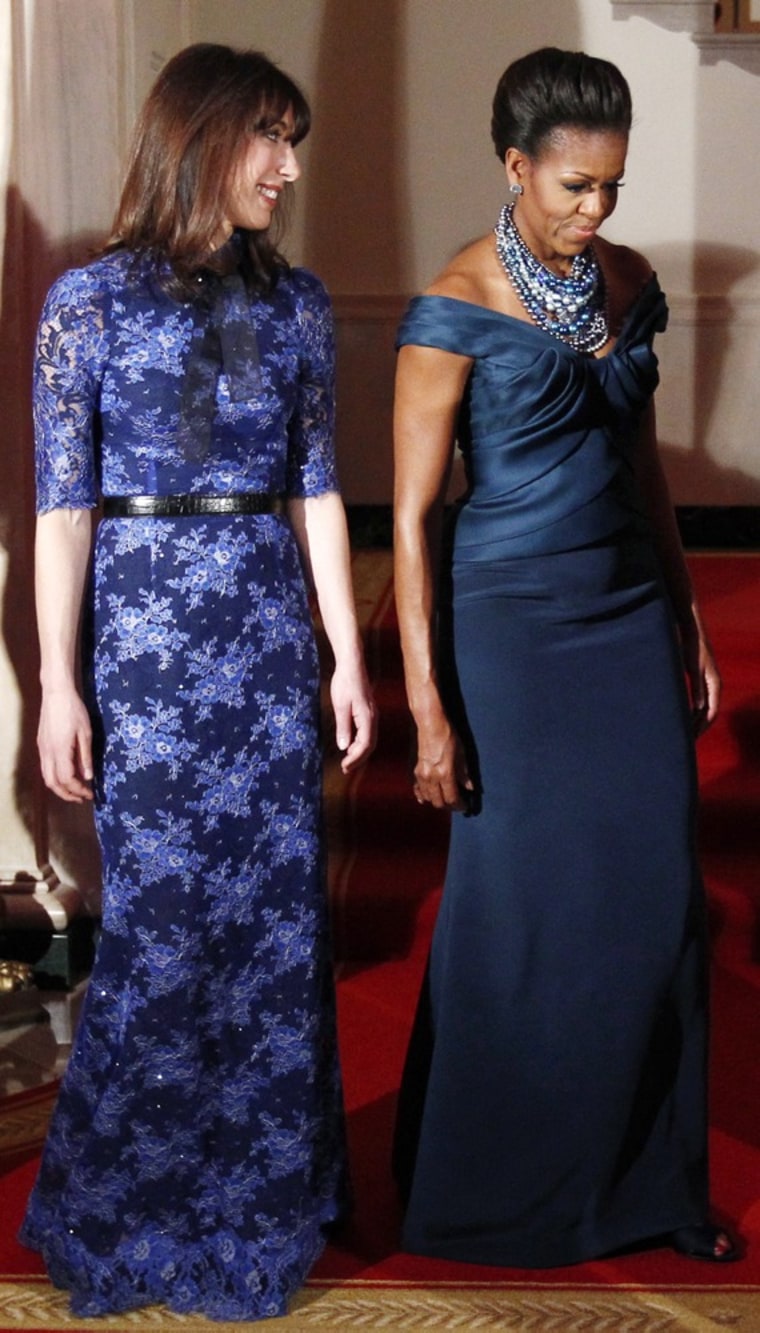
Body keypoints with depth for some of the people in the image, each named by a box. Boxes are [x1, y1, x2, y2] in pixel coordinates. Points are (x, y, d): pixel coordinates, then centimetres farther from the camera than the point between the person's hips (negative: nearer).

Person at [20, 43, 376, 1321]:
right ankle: (136, 1207, 19)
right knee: (163, 916, 0)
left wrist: (349, 654, 6)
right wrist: (58, 685, -9)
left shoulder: (296, 302, 8)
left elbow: (316, 487, 9)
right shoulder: (91, 299, -4)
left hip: (270, 627, 4)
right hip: (144, 627, -4)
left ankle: (265, 1187, 23)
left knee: (275, 907, 6)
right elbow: (63, 504, -6)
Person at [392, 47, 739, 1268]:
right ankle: (496, 1192, 23)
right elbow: (411, 516, -13)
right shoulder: (456, 311, -13)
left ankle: (647, 1177, 22)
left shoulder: (628, 285, 6)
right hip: (511, 625, -5)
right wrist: (429, 709, -16)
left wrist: (687, 616, 14)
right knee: (519, 905, 4)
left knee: (656, 899, 6)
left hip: (631, 617, 6)